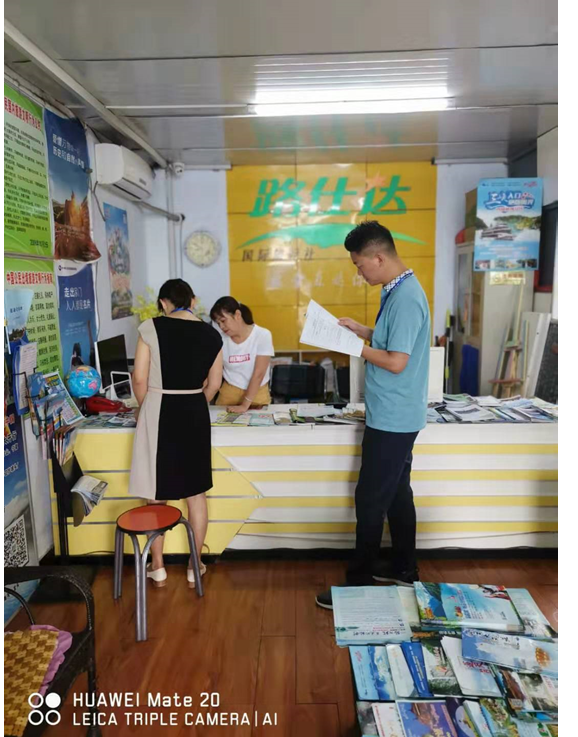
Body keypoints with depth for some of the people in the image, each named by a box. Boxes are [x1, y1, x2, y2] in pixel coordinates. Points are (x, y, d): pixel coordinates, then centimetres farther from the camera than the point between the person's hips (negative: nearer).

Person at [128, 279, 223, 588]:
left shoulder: (150, 328, -8)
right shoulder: (211, 334, 1)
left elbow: (140, 378, -8)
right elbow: (213, 384, 6)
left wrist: (146, 408, 10)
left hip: (158, 411, -2)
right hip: (195, 414, 3)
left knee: (156, 493, 12)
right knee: (196, 492, 14)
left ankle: (157, 567, 25)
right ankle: (195, 566, 25)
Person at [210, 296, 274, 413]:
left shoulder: (262, 335, -12)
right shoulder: (221, 340, -3)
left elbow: (258, 374, -16)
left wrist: (245, 405, -20)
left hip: (257, 394, -2)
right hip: (229, 393, 2)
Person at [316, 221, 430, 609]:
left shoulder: (405, 298, -21)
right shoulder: (400, 290, 10)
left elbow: (396, 362, -24)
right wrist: (361, 330, 8)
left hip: (391, 419, -10)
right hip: (396, 417, 10)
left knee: (371, 500, 0)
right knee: (396, 493, 18)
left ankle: (359, 584, 13)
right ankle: (404, 569, 33)